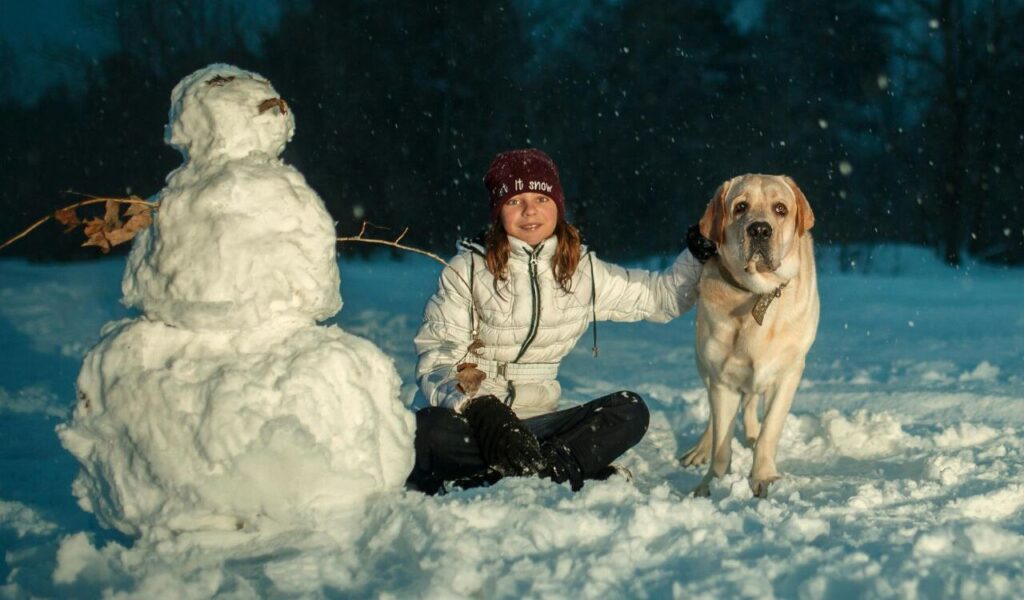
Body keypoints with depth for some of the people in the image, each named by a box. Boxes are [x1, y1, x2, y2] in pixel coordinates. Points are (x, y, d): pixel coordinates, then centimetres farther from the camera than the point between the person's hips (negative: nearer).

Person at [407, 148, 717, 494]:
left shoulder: (582, 270, 10)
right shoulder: (468, 269, -1)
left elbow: (662, 297, 18)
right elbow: (436, 359, -8)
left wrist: (698, 255, 0)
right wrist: (481, 408, -25)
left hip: (535, 422, 4)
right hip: (468, 417, -4)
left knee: (630, 411, -19)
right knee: (425, 432, -37)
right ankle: (562, 469, -31)